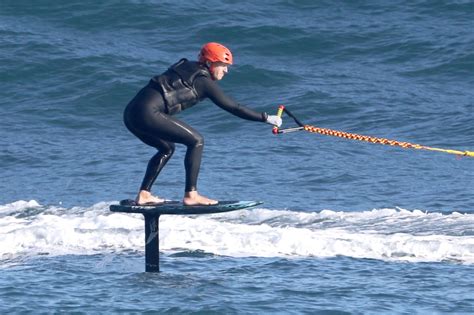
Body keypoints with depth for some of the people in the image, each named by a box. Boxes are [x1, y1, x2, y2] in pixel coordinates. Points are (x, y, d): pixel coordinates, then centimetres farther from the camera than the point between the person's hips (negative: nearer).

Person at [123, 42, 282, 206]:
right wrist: (266, 118, 6)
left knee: (167, 148, 26)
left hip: (130, 113, 9)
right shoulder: (204, 81, -1)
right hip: (147, 114, -9)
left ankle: (143, 195, 20)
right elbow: (234, 108, 1)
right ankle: (191, 195, -5)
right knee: (196, 141, -2)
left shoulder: (187, 67, 21)